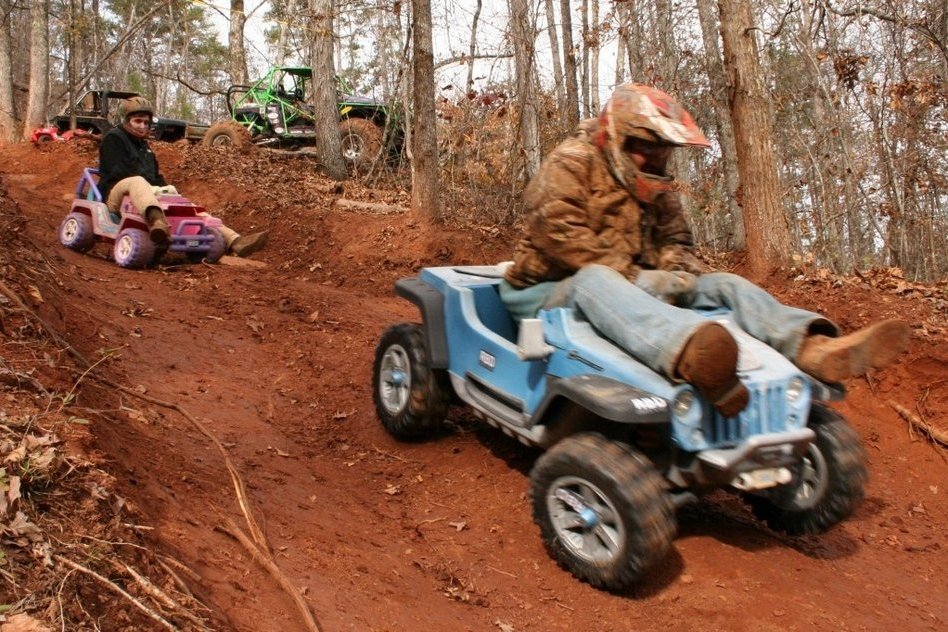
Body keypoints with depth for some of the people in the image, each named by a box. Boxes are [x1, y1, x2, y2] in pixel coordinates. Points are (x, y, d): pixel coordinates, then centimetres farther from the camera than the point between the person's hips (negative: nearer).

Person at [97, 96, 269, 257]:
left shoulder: (143, 146, 29)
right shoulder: (113, 138, 4)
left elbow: (155, 175, 25)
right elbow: (118, 172, -12)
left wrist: (164, 188, 1)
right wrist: (151, 188, -20)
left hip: (151, 196, 7)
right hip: (117, 193, -7)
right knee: (137, 181, -41)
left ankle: (235, 241, -29)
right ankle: (157, 219, -76)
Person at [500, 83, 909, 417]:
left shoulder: (658, 189, 19)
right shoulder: (570, 163, -5)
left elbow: (674, 242, 20)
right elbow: (560, 234, -20)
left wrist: (681, 269, -7)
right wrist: (634, 277, -23)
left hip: (628, 288, 7)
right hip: (549, 291, -7)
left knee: (722, 284, -11)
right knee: (593, 278, -42)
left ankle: (812, 346, -39)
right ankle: (690, 354, -72)